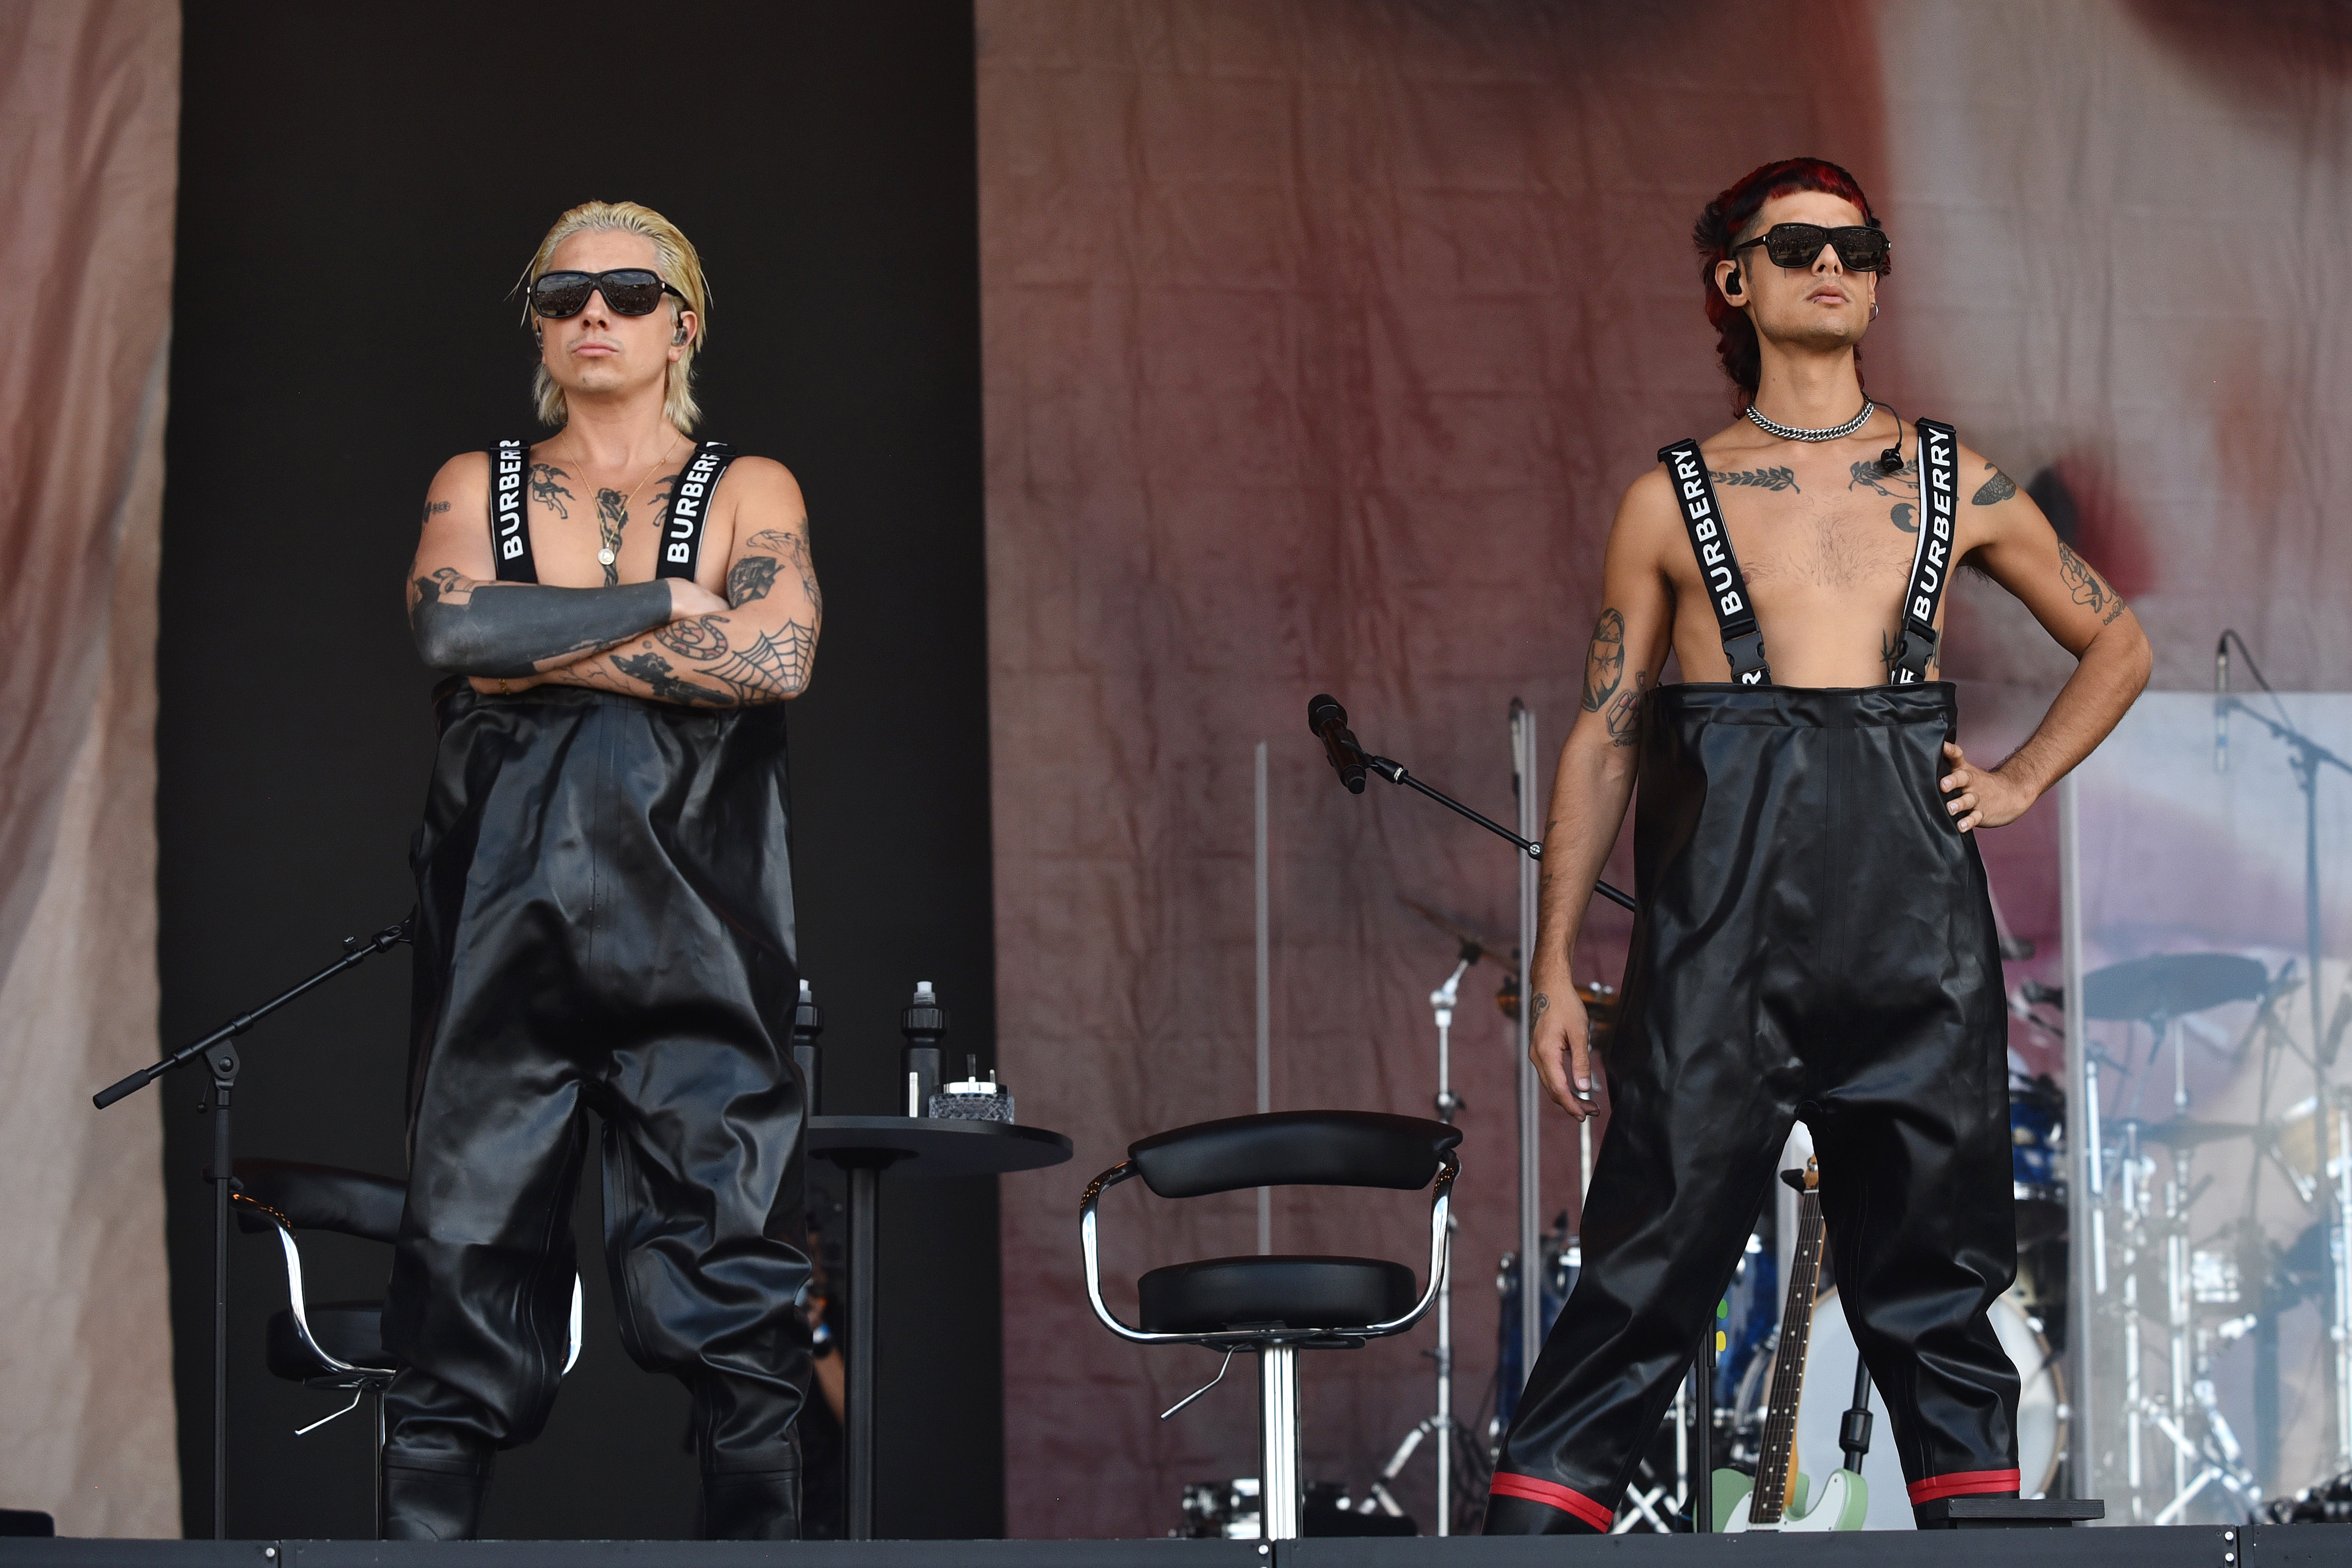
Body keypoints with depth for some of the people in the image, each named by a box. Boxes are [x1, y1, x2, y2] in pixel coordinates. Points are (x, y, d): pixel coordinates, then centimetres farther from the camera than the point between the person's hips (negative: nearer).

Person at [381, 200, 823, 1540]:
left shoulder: (748, 492, 10)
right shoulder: (476, 486, 14)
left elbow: (777, 658, -10)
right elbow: (451, 629, -8)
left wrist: (540, 653, -7)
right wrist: (668, 603, -6)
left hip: (697, 935, -1)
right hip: (504, 925, 1)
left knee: (734, 1302, -6)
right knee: (464, 1265, -4)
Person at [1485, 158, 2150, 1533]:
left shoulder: (1955, 485, 13)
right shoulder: (1672, 501, 9)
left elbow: (2119, 647, 25)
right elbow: (1604, 738, 10)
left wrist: (2023, 779, 10)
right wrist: (1556, 969, 5)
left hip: (1915, 914, 2)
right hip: (1724, 916, -2)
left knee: (1934, 1265, 6)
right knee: (1654, 1259, -7)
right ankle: (1528, 1529, -5)